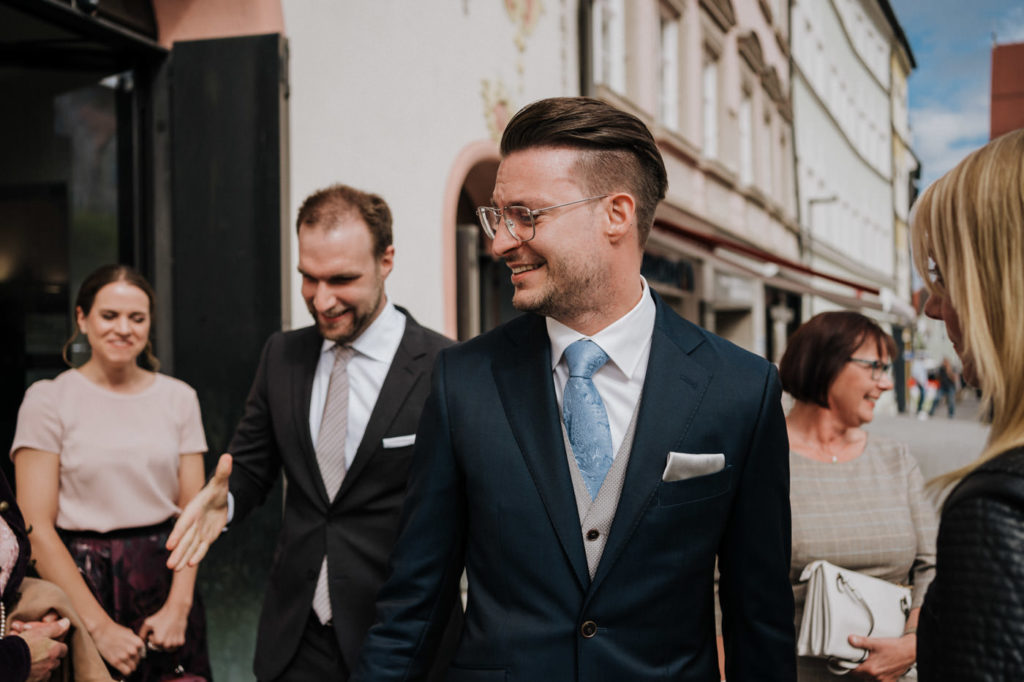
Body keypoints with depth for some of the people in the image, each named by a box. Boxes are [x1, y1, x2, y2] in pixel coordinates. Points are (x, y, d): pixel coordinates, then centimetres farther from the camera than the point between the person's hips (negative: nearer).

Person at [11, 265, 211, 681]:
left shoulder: (178, 397, 5)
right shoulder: (48, 399, -4)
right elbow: (37, 527, -8)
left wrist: (179, 605, -10)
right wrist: (100, 626, -12)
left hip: (166, 579, 3)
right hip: (82, 582, -2)